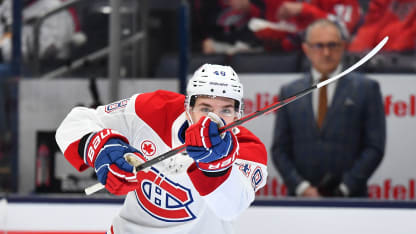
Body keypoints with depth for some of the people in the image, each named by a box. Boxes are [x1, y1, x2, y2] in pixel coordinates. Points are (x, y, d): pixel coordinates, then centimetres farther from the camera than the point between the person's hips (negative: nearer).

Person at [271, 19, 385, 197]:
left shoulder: (366, 89, 6)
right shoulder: (289, 92, 13)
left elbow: (374, 147, 1)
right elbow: (280, 149, 10)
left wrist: (344, 187, -7)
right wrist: (302, 187, -4)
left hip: (349, 197, -2)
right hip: (302, 200, 2)